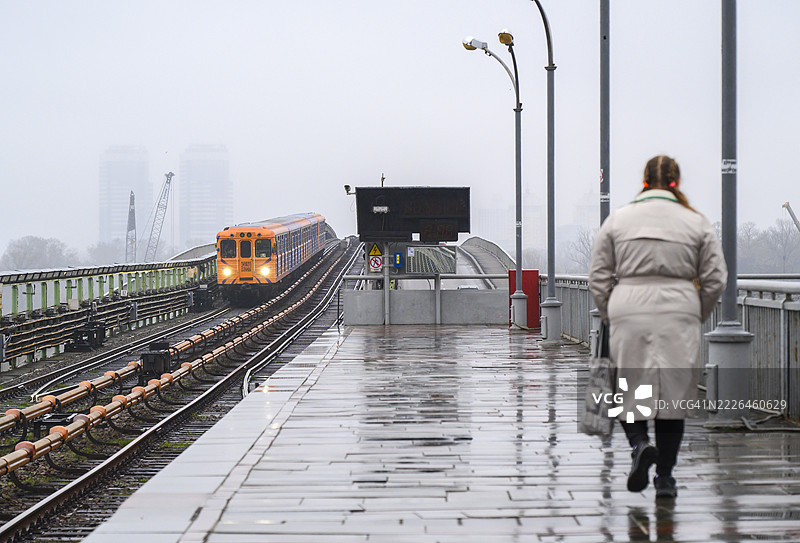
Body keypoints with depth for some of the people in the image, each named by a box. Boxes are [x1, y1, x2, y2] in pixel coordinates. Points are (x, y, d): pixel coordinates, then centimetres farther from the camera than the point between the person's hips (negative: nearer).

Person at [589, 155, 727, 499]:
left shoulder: (617, 220, 6)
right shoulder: (697, 223, 5)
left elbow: (599, 277, 5)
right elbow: (715, 280, 6)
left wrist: (610, 316, 16)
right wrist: (695, 316, 18)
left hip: (628, 312, 0)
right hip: (678, 314, 0)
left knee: (628, 389, 12)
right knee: (673, 392, 6)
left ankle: (639, 444, -15)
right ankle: (664, 477, 6)